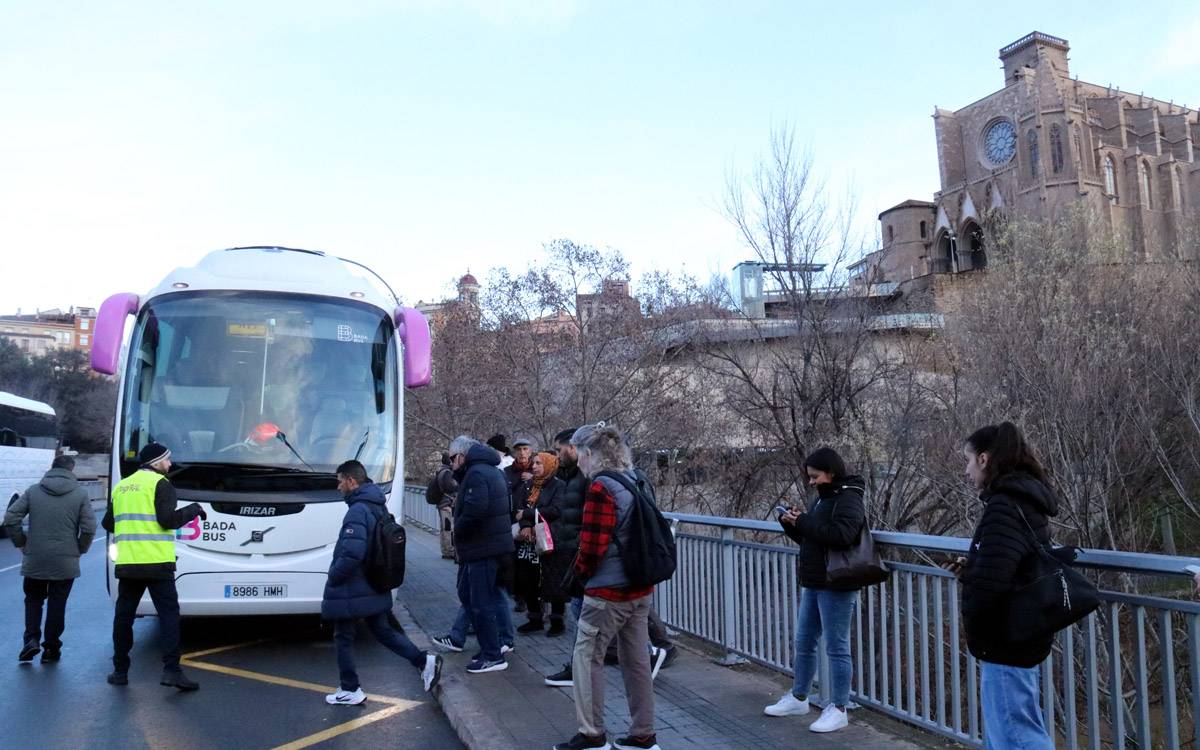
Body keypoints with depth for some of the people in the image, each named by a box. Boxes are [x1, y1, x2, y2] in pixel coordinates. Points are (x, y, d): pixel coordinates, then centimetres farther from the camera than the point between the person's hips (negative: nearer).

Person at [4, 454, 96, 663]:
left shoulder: (33, 491, 2)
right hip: (65, 561, -1)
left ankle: (31, 639, 3)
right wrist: (80, 549, 5)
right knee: (57, 604, 8)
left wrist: (21, 543, 8)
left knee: (33, 599, 18)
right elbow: (89, 528, -10)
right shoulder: (80, 493, -4)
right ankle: (51, 648, 13)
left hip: (34, 560, 1)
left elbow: (10, 518, -3)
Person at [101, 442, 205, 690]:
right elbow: (168, 520, -14)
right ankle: (171, 670, -11)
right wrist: (193, 509, 0)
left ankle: (120, 670, 20)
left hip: (126, 564, 6)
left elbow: (108, 523, 19)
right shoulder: (160, 483, -5)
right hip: (156, 563, -6)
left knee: (124, 615, 14)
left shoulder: (121, 486, 15)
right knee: (168, 613, -4)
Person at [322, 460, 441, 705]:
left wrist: (333, 576, -14)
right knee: (383, 631, 17)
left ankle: (350, 690, 19)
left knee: (343, 638, 9)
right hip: (376, 589, 9)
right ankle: (425, 661, 8)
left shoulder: (358, 511, -22)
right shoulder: (378, 507, 8)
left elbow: (352, 553, -31)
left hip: (351, 591, -9)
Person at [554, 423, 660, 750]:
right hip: (641, 587, 8)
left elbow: (592, 547, -18)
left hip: (608, 590, -8)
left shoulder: (600, 488, -18)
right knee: (637, 660, 14)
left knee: (586, 657, 5)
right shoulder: (636, 481, 8)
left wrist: (580, 573, 0)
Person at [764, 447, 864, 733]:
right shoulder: (824, 498, 15)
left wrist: (804, 521, -21)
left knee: (836, 647, 0)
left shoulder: (848, 499, -12)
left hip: (837, 587, -9)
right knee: (803, 643, 16)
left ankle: (838, 709, 10)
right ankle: (798, 698, 29)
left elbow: (841, 535, -28)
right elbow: (810, 538, 21)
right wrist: (791, 524, 3)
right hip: (812, 584, 9)